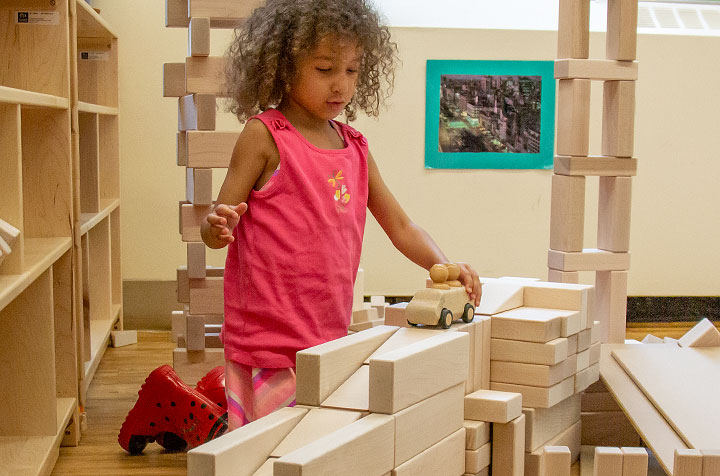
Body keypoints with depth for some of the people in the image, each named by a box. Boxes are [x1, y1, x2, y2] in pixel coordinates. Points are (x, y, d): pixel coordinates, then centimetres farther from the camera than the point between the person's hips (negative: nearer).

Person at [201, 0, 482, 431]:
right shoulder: (264, 135, -6)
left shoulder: (355, 148, 11)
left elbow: (401, 227, 15)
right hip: (268, 348, -5)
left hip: (330, 341, 6)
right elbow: (217, 227, -4)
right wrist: (219, 227, -27)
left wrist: (444, 266, -2)